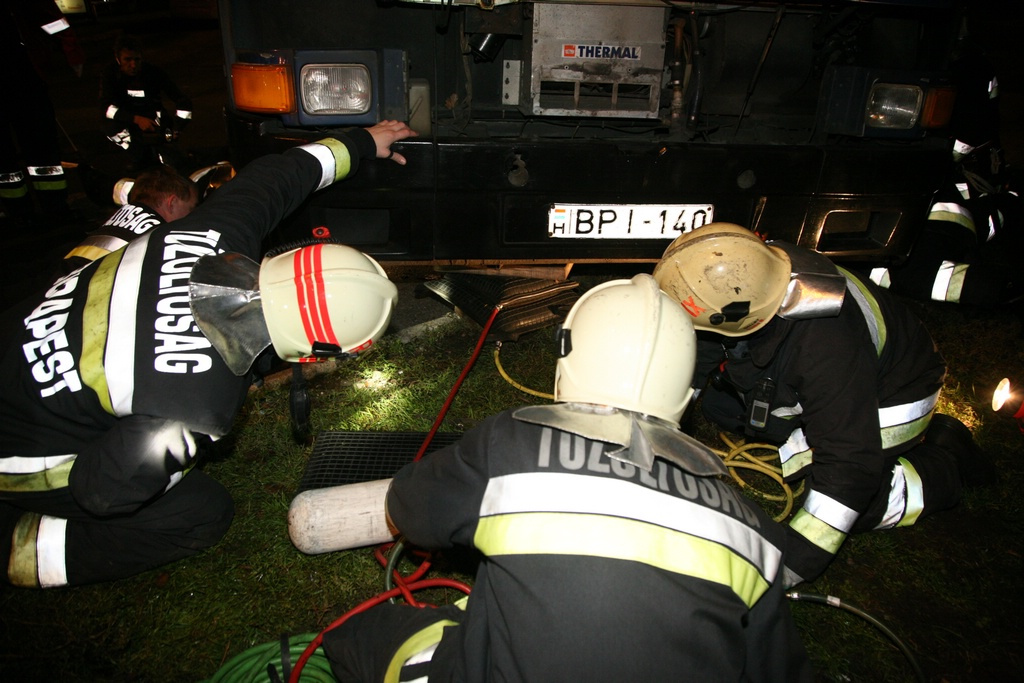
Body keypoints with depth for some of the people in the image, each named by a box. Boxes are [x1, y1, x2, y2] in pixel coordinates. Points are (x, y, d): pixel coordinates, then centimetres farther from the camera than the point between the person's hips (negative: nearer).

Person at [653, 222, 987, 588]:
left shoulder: (825, 345, -44)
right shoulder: (748, 278, -25)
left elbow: (849, 465, -39)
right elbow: (694, 359, -9)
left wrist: (788, 566, -39)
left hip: (891, 392, -6)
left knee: (852, 501, -18)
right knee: (717, 401, -4)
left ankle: (946, 457, 4)